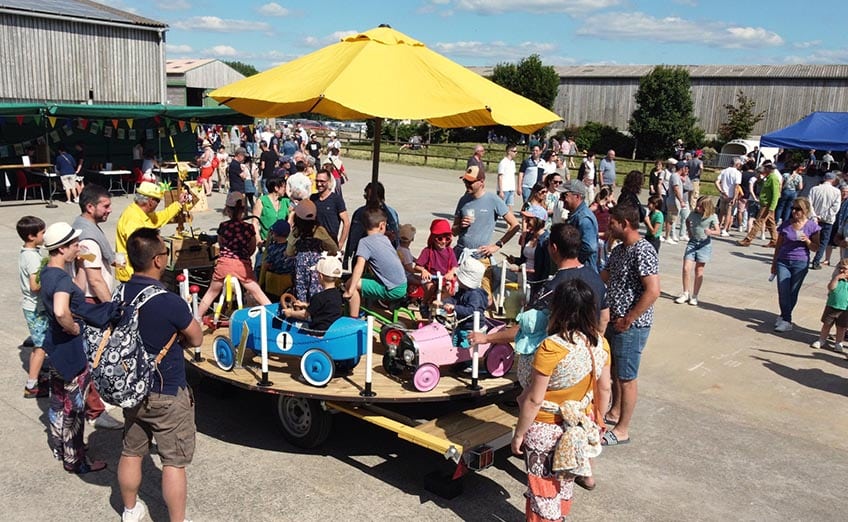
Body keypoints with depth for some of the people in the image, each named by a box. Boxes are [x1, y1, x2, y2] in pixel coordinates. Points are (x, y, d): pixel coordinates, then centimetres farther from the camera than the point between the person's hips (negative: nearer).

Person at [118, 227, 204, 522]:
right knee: (174, 463, 7)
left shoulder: (120, 293, -8)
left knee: (131, 452, 22)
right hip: (168, 394, -7)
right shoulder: (169, 302, -27)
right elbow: (197, 339, -13)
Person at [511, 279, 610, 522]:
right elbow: (604, 388, 3)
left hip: (545, 430, -6)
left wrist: (519, 434, -10)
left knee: (543, 490, 12)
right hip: (578, 428, 6)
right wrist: (597, 421, 19)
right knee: (565, 482, 26)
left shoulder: (551, 348, -28)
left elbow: (534, 400, -22)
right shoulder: (600, 343, -9)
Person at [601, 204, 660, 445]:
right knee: (614, 370, 22)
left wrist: (627, 320, -22)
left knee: (626, 377, 1)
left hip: (631, 326, -9)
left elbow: (652, 291, -27)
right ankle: (615, 412, 40)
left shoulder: (643, 251, -21)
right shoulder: (618, 250, 9)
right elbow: (602, 278, 21)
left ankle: (622, 430, 13)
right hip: (613, 321, 9)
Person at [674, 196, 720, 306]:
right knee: (686, 268, -6)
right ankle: (685, 294, 7)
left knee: (699, 271, 2)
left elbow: (718, 231, -18)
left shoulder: (712, 217, -10)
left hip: (704, 244, -3)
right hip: (692, 242, 3)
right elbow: (687, 221, 22)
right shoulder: (693, 214, 0)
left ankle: (694, 296, 12)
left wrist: (711, 232, -39)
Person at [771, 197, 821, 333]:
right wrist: (774, 263, 15)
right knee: (783, 292, -5)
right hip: (783, 261, 2)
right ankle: (786, 320, 7)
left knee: (793, 293, 4)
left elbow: (816, 248, 1)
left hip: (800, 264, -2)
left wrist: (807, 240, -18)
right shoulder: (786, 225, 3)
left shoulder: (812, 226, -2)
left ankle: (784, 317, 17)